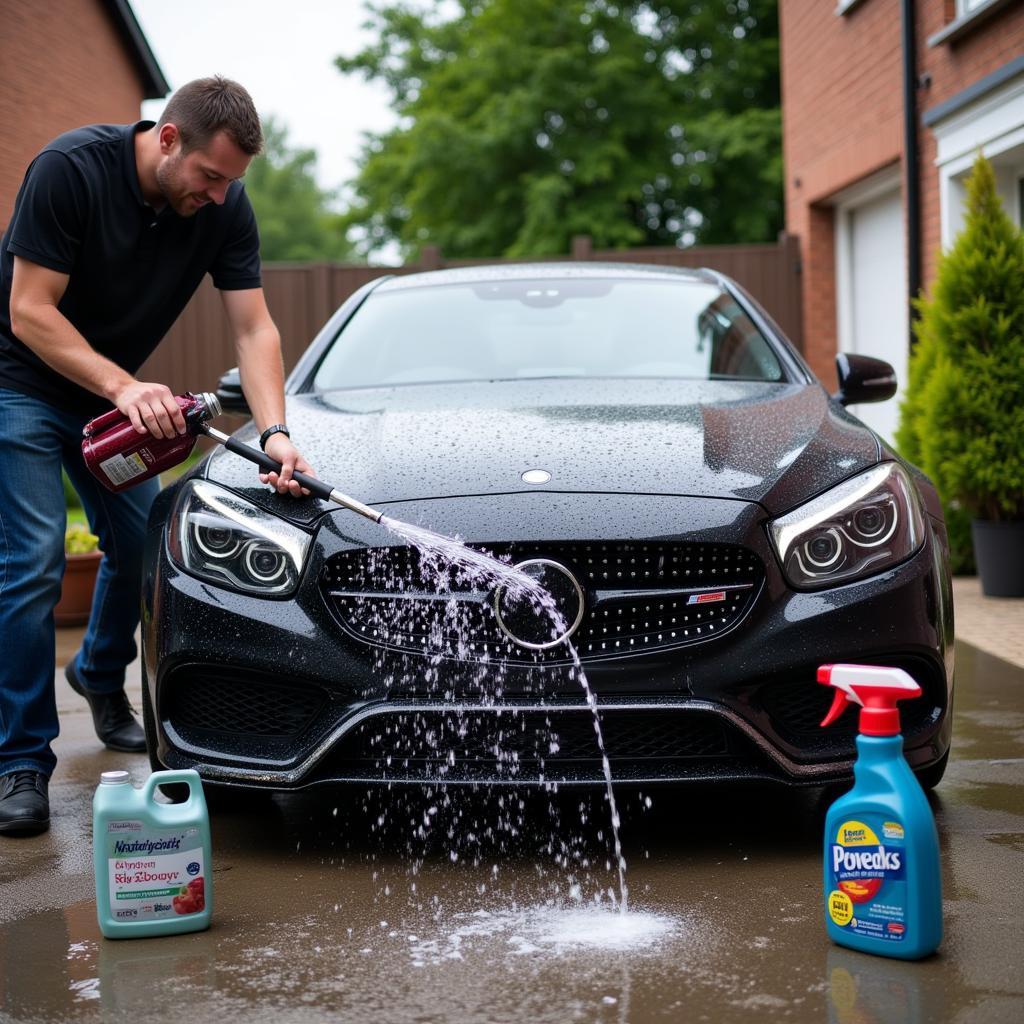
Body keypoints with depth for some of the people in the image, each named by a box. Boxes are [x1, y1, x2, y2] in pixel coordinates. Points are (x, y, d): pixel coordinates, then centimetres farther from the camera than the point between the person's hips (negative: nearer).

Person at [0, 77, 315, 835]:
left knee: (141, 545, 9)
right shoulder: (71, 168, -27)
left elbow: (254, 328, -12)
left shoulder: (225, 207, -12)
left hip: (112, 393, 6)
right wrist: (124, 388, -37)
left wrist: (274, 433, -27)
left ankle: (101, 678, 39)